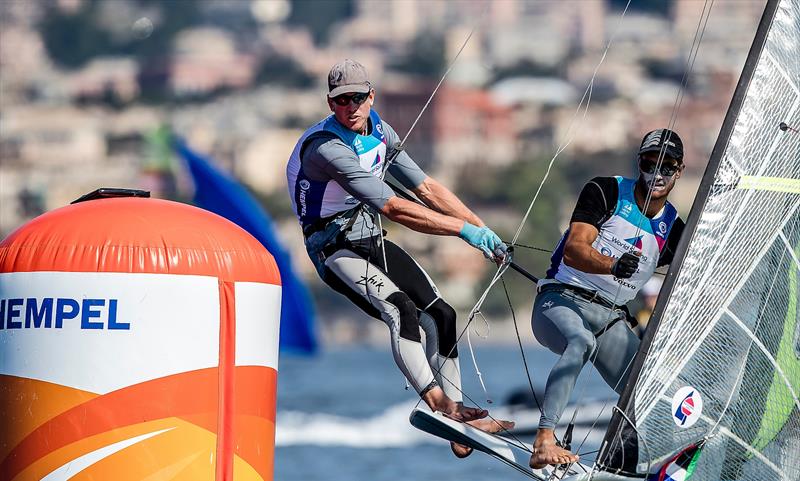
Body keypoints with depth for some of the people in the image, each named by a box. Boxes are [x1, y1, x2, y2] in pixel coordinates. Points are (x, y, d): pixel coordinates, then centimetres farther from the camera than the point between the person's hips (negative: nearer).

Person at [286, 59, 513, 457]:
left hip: (372, 240, 8)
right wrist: (465, 229, -32)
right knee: (401, 310, -29)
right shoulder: (326, 148, -28)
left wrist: (483, 231, 0)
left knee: (441, 316, 2)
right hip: (337, 249, -8)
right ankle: (439, 405, -37)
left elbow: (426, 189, 6)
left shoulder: (380, 132, -1)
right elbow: (394, 208, -32)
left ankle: (458, 416, 8)